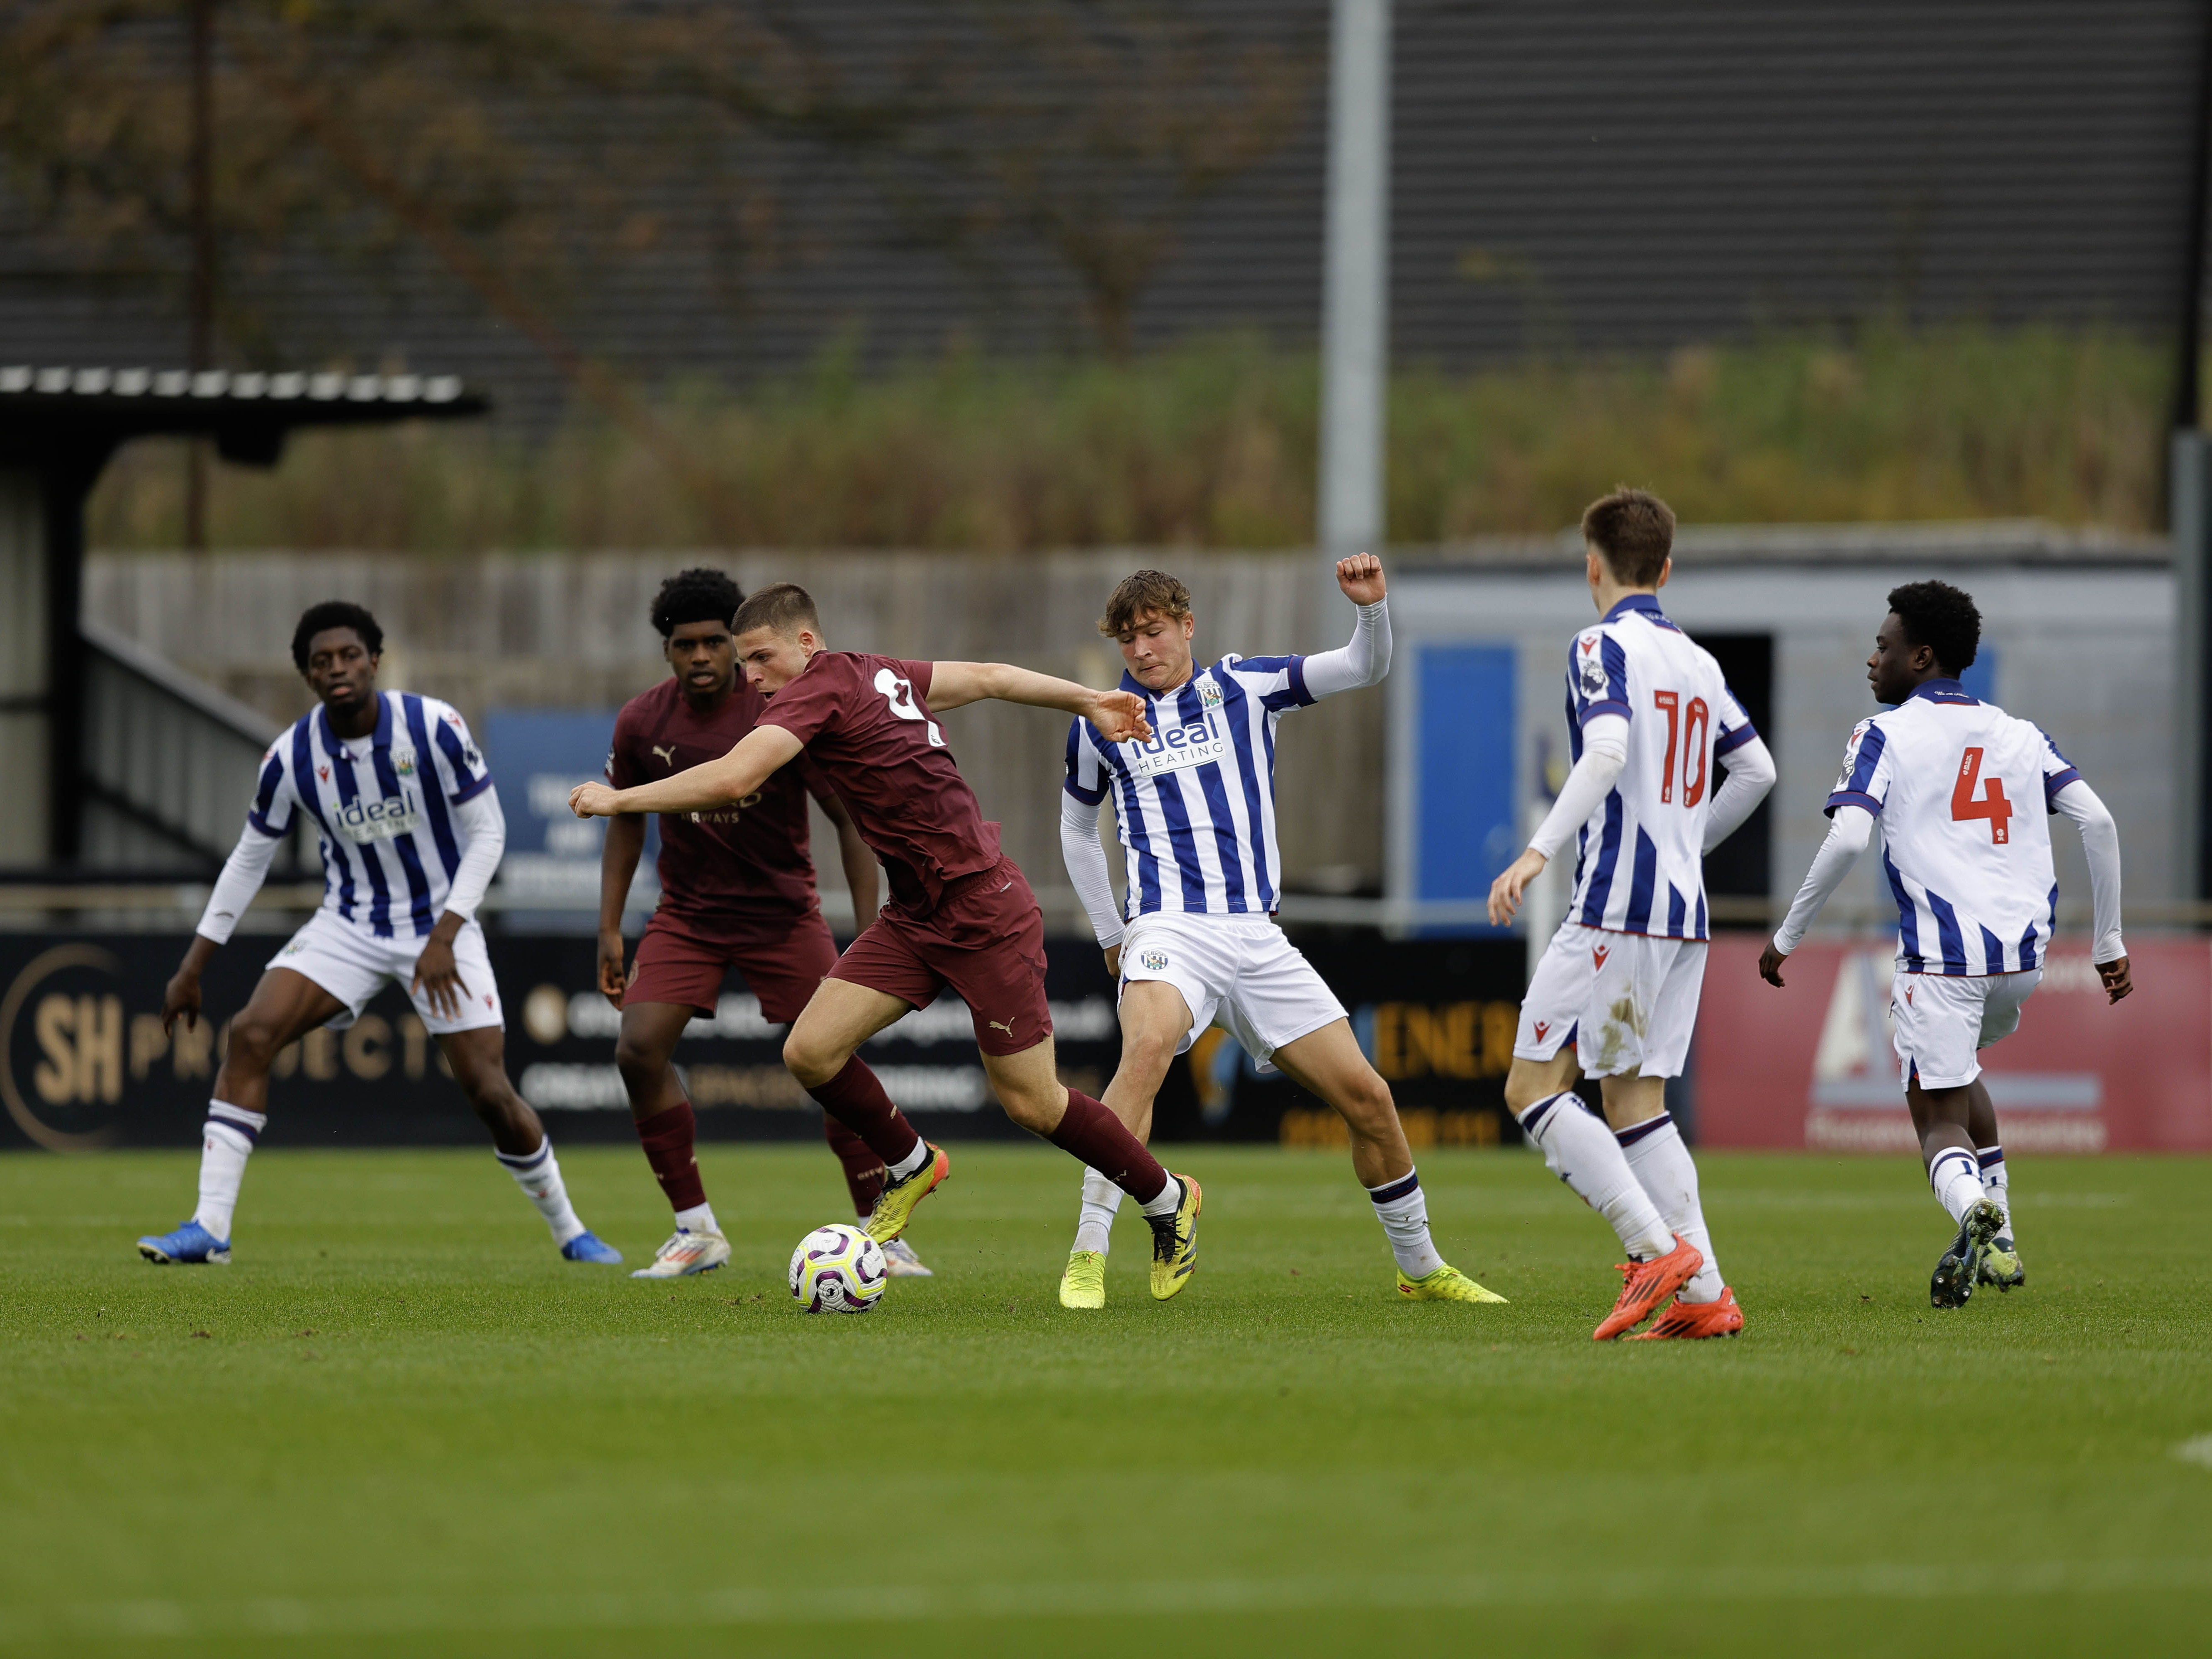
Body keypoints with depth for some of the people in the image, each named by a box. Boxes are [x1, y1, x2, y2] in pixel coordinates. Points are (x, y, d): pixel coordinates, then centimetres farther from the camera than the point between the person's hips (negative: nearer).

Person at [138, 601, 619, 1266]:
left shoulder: (433, 727, -16)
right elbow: (250, 859, 4)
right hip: (349, 927, 2)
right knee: (250, 1037, -19)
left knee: (491, 1094, -8)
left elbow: (488, 832, -9)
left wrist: (444, 937, -18)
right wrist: (193, 968, 3)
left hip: (441, 926, -2)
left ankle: (569, 1231, 16)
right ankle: (210, 1227, -17)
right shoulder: (291, 757, -9)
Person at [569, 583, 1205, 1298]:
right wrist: (1089, 702, 27)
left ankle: (1168, 1201, 18)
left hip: (984, 914, -9)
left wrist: (618, 799, -18)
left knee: (1031, 1103, -1)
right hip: (916, 917, 9)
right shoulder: (878, 675, 9)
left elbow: (732, 780, -27)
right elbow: (988, 677, 17)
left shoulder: (823, 688, -17)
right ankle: (909, 1167, 19)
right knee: (811, 1050, -4)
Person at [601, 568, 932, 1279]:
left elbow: (849, 818, -10)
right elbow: (626, 820, 9)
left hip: (783, 913, -2)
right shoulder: (642, 722, -7)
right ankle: (696, 1230, -4)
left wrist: (869, 933, -15)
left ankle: (881, 1234, 5)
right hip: (687, 914, 2)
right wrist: (609, 931, 4)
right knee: (639, 1049, -16)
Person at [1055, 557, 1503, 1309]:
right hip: (1170, 929, -2)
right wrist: (1111, 936, 19)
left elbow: (1365, 668, 4)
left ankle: (1420, 1268, 20)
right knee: (1147, 1049, -34)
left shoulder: (1243, 687, 9)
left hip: (1256, 934, 2)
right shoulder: (1101, 723, 9)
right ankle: (1087, 1255, -32)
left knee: (1368, 1098, 1)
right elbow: (1077, 828, 24)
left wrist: (1371, 606, -17)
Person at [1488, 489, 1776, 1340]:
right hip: (1686, 911, 8)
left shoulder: (1603, 646, -6)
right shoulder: (1698, 661, 17)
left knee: (1534, 1088, -5)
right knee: (1633, 1100, 12)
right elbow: (1756, 769, 21)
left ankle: (1660, 1249, -17)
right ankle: (1703, 1294, 2)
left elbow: (1607, 752, -22)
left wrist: (1538, 851, -27)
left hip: (1617, 906, -8)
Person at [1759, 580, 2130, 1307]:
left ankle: (1973, 1204, -31)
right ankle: (1998, 1245, 20)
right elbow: (2097, 822, 7)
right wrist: (2109, 942, 12)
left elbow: (1847, 838, -12)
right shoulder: (2019, 734, 15)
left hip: (1942, 958, -5)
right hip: (2024, 951, 5)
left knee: (1940, 1117, 3)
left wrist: (1788, 936, -3)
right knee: (1955, 1072, 31)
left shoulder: (1884, 735, 1)